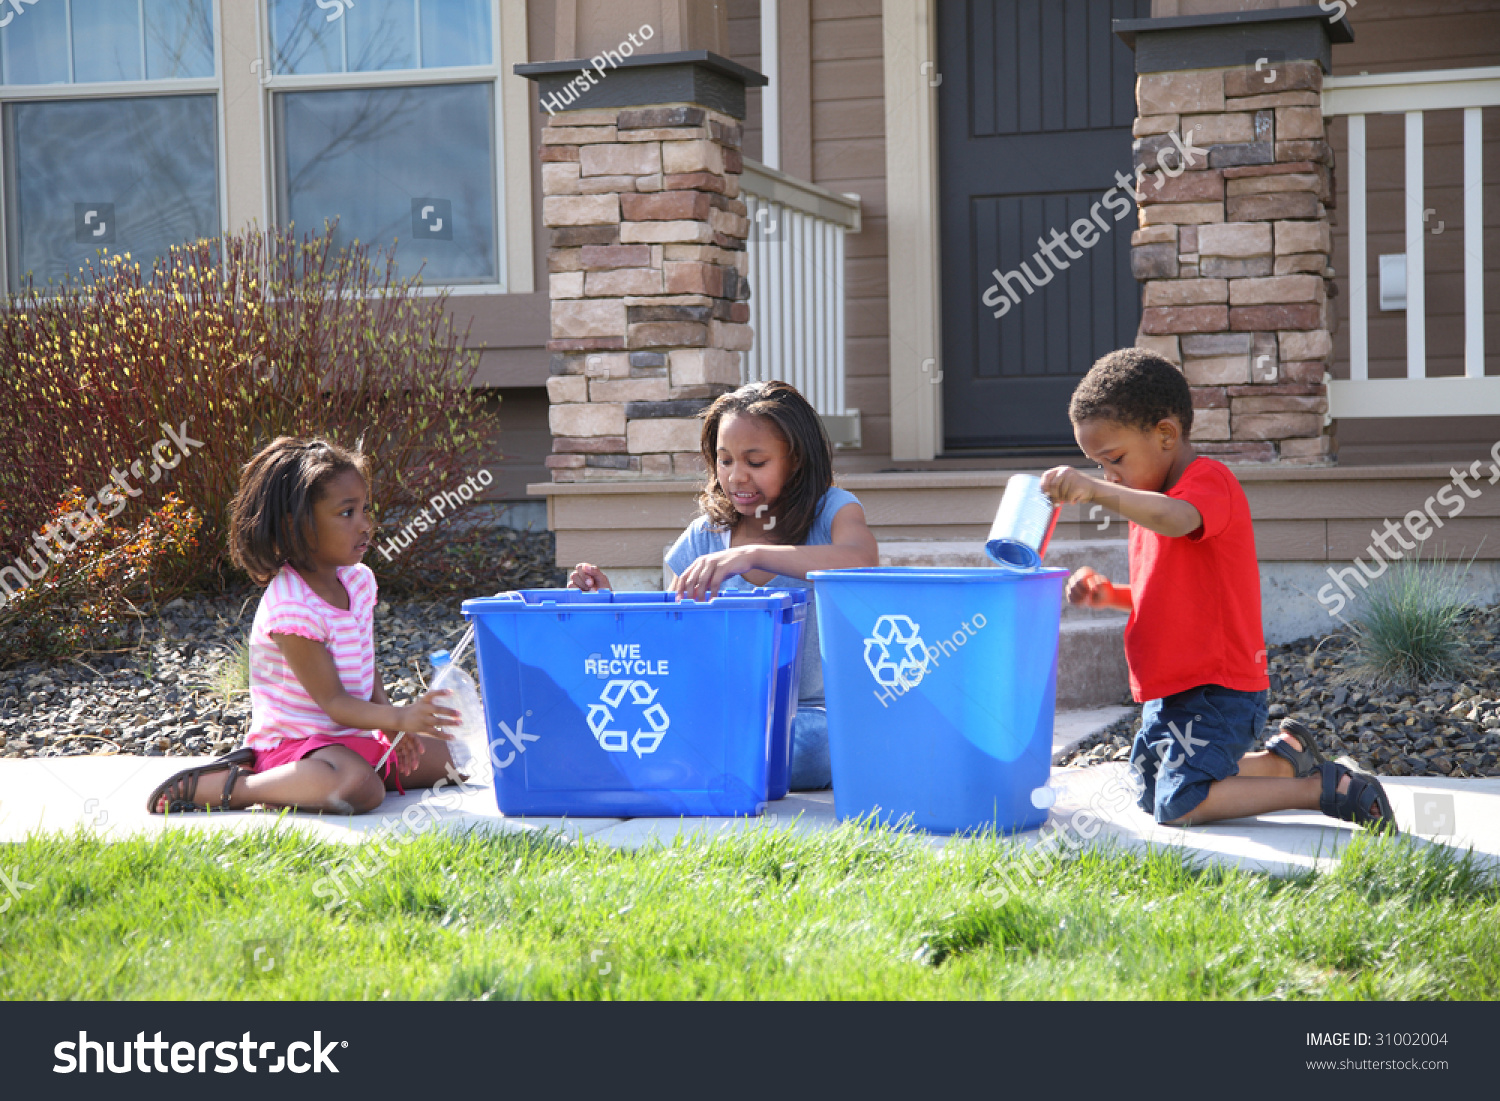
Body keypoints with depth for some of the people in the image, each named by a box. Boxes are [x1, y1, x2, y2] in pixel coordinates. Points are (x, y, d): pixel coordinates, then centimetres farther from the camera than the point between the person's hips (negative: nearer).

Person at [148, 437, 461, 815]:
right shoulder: (291, 607, -21)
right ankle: (223, 786, -21)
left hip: (351, 737, 10)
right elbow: (333, 702, -21)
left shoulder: (359, 579, 6)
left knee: (449, 760, 11)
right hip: (294, 739, -10)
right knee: (360, 788, -38)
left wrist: (393, 726, -2)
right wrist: (398, 718, -33)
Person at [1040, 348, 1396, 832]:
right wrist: (1110, 594, 6)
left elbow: (1176, 520, -41)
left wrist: (1096, 491, -52)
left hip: (1218, 692, -10)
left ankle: (1327, 787, -9)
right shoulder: (1149, 502, 14)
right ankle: (1286, 756, 29)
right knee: (1153, 797, 21)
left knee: (1179, 805, -21)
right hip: (1171, 692, 10)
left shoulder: (1210, 482, -16)